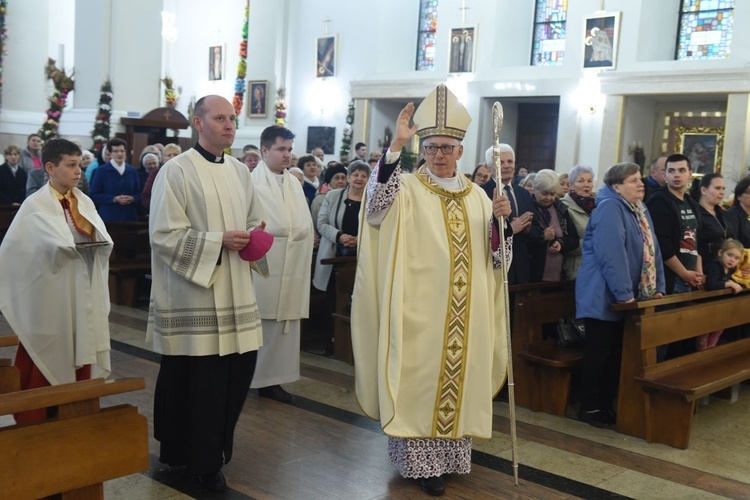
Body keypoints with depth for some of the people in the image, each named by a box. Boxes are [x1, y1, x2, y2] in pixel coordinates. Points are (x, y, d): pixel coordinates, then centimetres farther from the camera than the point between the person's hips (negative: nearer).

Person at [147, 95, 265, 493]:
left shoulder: (240, 171, 12)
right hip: (192, 295, -6)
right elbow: (164, 234, -14)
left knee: (238, 370, 8)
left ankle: (213, 450, 28)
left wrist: (253, 237, -1)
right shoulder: (176, 170, -8)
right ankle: (202, 458, 17)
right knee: (193, 379, 0)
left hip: (235, 293, 6)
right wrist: (219, 241, -19)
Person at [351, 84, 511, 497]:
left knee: (459, 378, 12)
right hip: (421, 309, -4)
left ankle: (449, 453, 27)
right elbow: (376, 208, -26)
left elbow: (494, 258, 9)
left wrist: (499, 219, -10)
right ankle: (420, 459, 10)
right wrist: (395, 147, -30)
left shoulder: (477, 196, 10)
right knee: (420, 379, 0)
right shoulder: (407, 188, -3)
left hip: (466, 314, 5)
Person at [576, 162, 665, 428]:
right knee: (598, 353, 0)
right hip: (604, 297, -9)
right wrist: (625, 295, -24)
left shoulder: (640, 210, 13)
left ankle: (605, 404, 23)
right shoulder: (609, 208, -16)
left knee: (617, 354, 12)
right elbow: (611, 255, -24)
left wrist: (658, 289, 6)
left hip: (630, 298, 9)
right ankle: (589, 407, 10)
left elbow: (652, 250, 14)